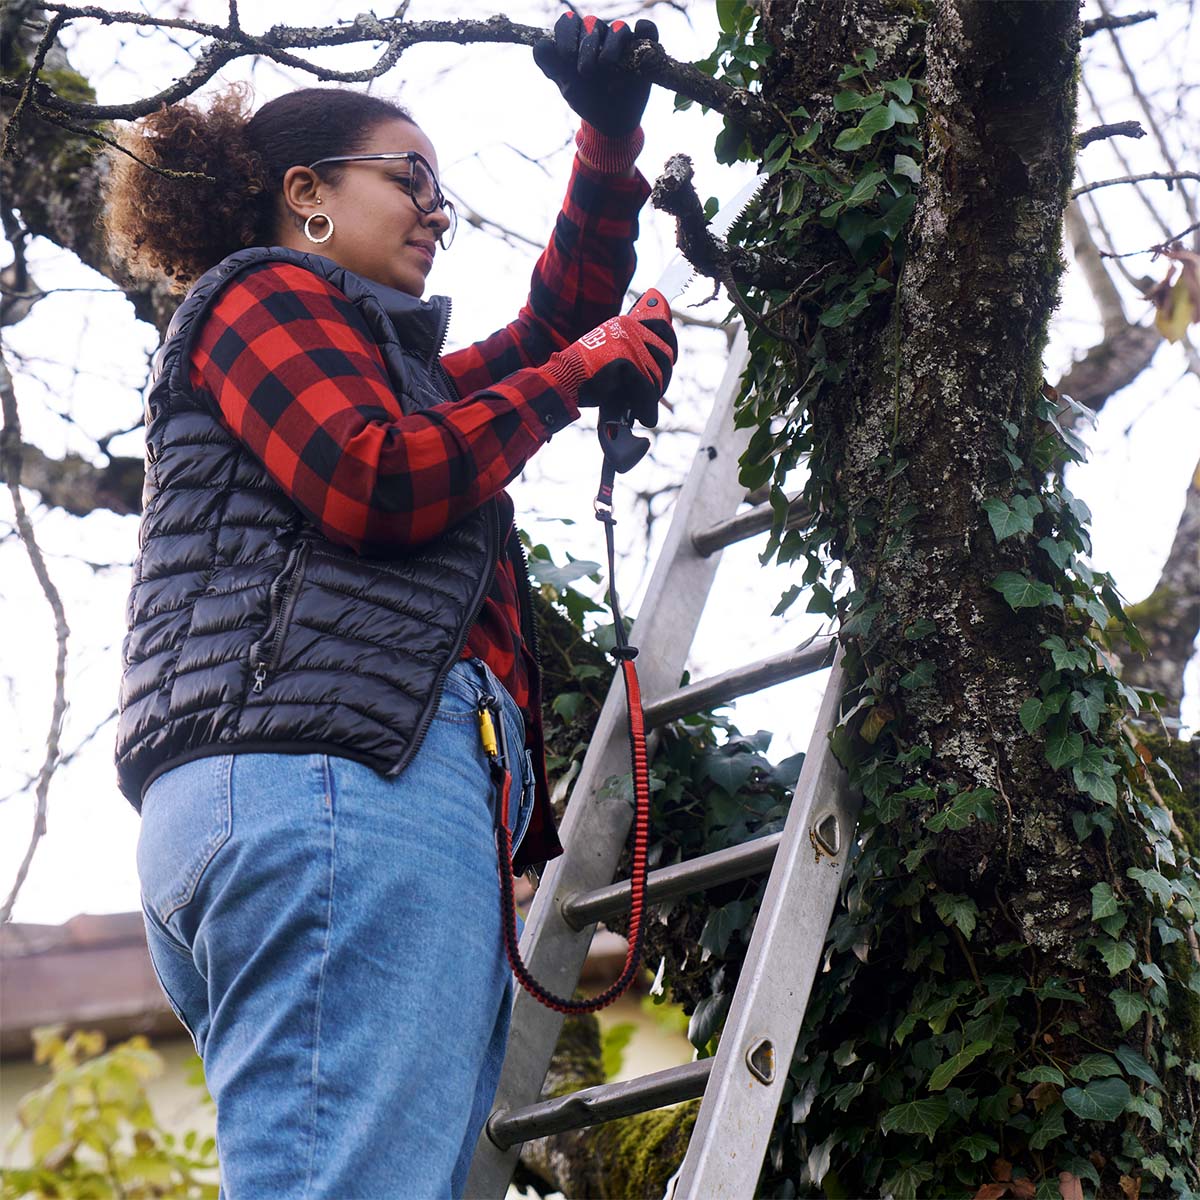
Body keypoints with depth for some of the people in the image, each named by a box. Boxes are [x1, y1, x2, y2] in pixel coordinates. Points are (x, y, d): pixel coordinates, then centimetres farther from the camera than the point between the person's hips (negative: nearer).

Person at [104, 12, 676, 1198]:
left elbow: (557, 320, 42)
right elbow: (374, 486, -7)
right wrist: (576, 374, 3)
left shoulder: (388, 367, 37)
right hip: (331, 778, -10)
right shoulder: (262, 293, 10)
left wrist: (610, 134, 33)